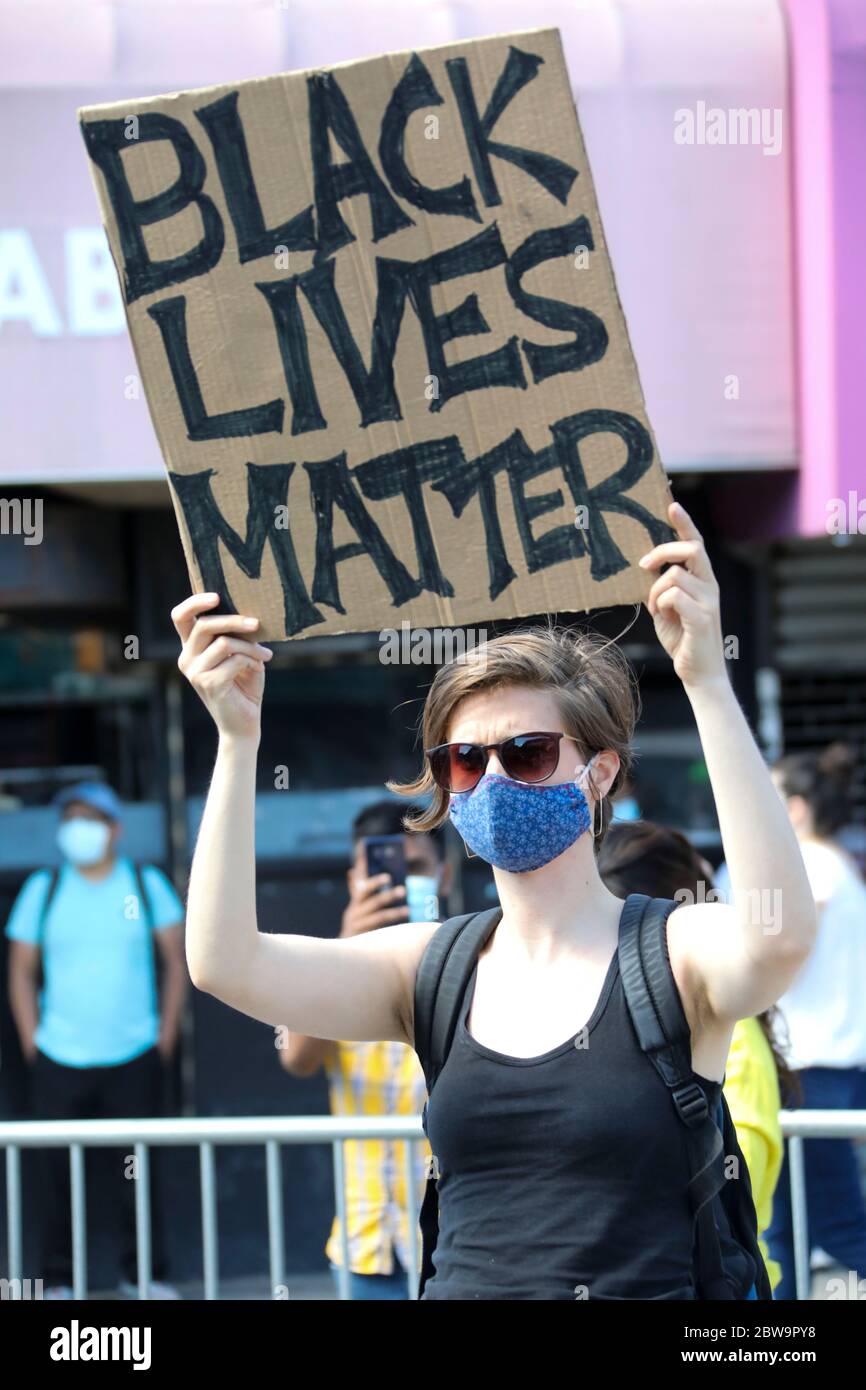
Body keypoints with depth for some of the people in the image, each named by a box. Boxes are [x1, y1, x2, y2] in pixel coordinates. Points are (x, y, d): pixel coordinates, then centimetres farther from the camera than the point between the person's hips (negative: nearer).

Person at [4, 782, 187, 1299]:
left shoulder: (147, 884, 4)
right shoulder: (44, 889, 4)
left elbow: (177, 961, 6)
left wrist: (166, 1037, 0)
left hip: (135, 1060, 0)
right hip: (61, 1062, 0)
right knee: (61, 1172, 1)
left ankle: (145, 1273, 14)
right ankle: (59, 1281, 10)